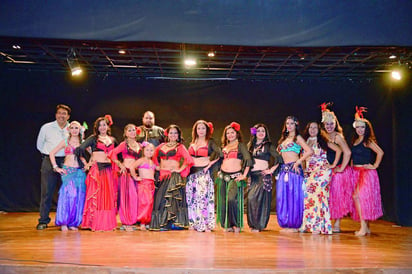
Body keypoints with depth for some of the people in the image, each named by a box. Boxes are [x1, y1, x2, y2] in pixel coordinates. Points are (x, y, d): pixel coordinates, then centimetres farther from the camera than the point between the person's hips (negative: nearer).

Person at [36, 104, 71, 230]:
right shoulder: (46, 128, 4)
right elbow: (39, 145, 14)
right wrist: (49, 154, 10)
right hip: (49, 162, -1)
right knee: (46, 192, -3)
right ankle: (43, 220, 5)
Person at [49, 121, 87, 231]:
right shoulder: (65, 142, 7)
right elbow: (52, 153, 7)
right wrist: (56, 167, -1)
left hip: (80, 172, 2)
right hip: (68, 171, -2)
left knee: (78, 196, -1)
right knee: (67, 194, -13)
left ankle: (73, 222, 8)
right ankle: (63, 222, -4)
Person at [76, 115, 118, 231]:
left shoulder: (112, 140, 16)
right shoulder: (93, 138, 3)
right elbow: (81, 148, -12)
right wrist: (87, 163, -10)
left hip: (109, 169, 4)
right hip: (96, 169, -4)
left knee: (109, 196, 3)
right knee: (96, 195, -6)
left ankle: (108, 223, 10)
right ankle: (95, 223, -2)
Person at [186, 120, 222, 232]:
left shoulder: (210, 142, 0)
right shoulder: (192, 143, 15)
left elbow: (218, 154, -10)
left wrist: (209, 164, -12)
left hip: (204, 173, -5)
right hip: (192, 173, 5)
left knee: (204, 196, -10)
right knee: (192, 198, 4)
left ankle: (206, 224, -6)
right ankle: (193, 223, 12)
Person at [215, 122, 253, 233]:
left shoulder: (240, 145, 2)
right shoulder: (224, 147, 18)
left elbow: (248, 160, -8)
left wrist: (244, 175, -12)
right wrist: (219, 171, 17)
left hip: (235, 176, -6)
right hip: (223, 177, 6)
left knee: (232, 199, -20)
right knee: (223, 201, 3)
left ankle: (236, 225, -5)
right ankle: (227, 225, 13)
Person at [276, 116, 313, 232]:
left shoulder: (297, 137, 1)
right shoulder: (284, 138, 20)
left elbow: (309, 151, -11)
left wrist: (298, 162, -12)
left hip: (294, 169, -6)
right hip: (283, 170, 6)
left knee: (293, 196, -4)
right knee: (282, 197, 4)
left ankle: (294, 225, 2)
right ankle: (285, 224, 11)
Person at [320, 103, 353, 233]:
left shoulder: (338, 136, -13)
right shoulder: (325, 137, 8)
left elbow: (347, 152, -24)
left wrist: (341, 168, -19)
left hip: (339, 171, -7)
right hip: (330, 171, 7)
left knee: (338, 196, 1)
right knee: (331, 196, 8)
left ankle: (337, 225, 9)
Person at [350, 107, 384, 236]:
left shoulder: (368, 141, -8)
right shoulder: (355, 140, 13)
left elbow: (380, 152, -16)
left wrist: (375, 166, -11)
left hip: (366, 172, -7)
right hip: (356, 172, 7)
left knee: (358, 196, -16)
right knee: (362, 198, 9)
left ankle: (363, 228, -12)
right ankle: (366, 227, 17)